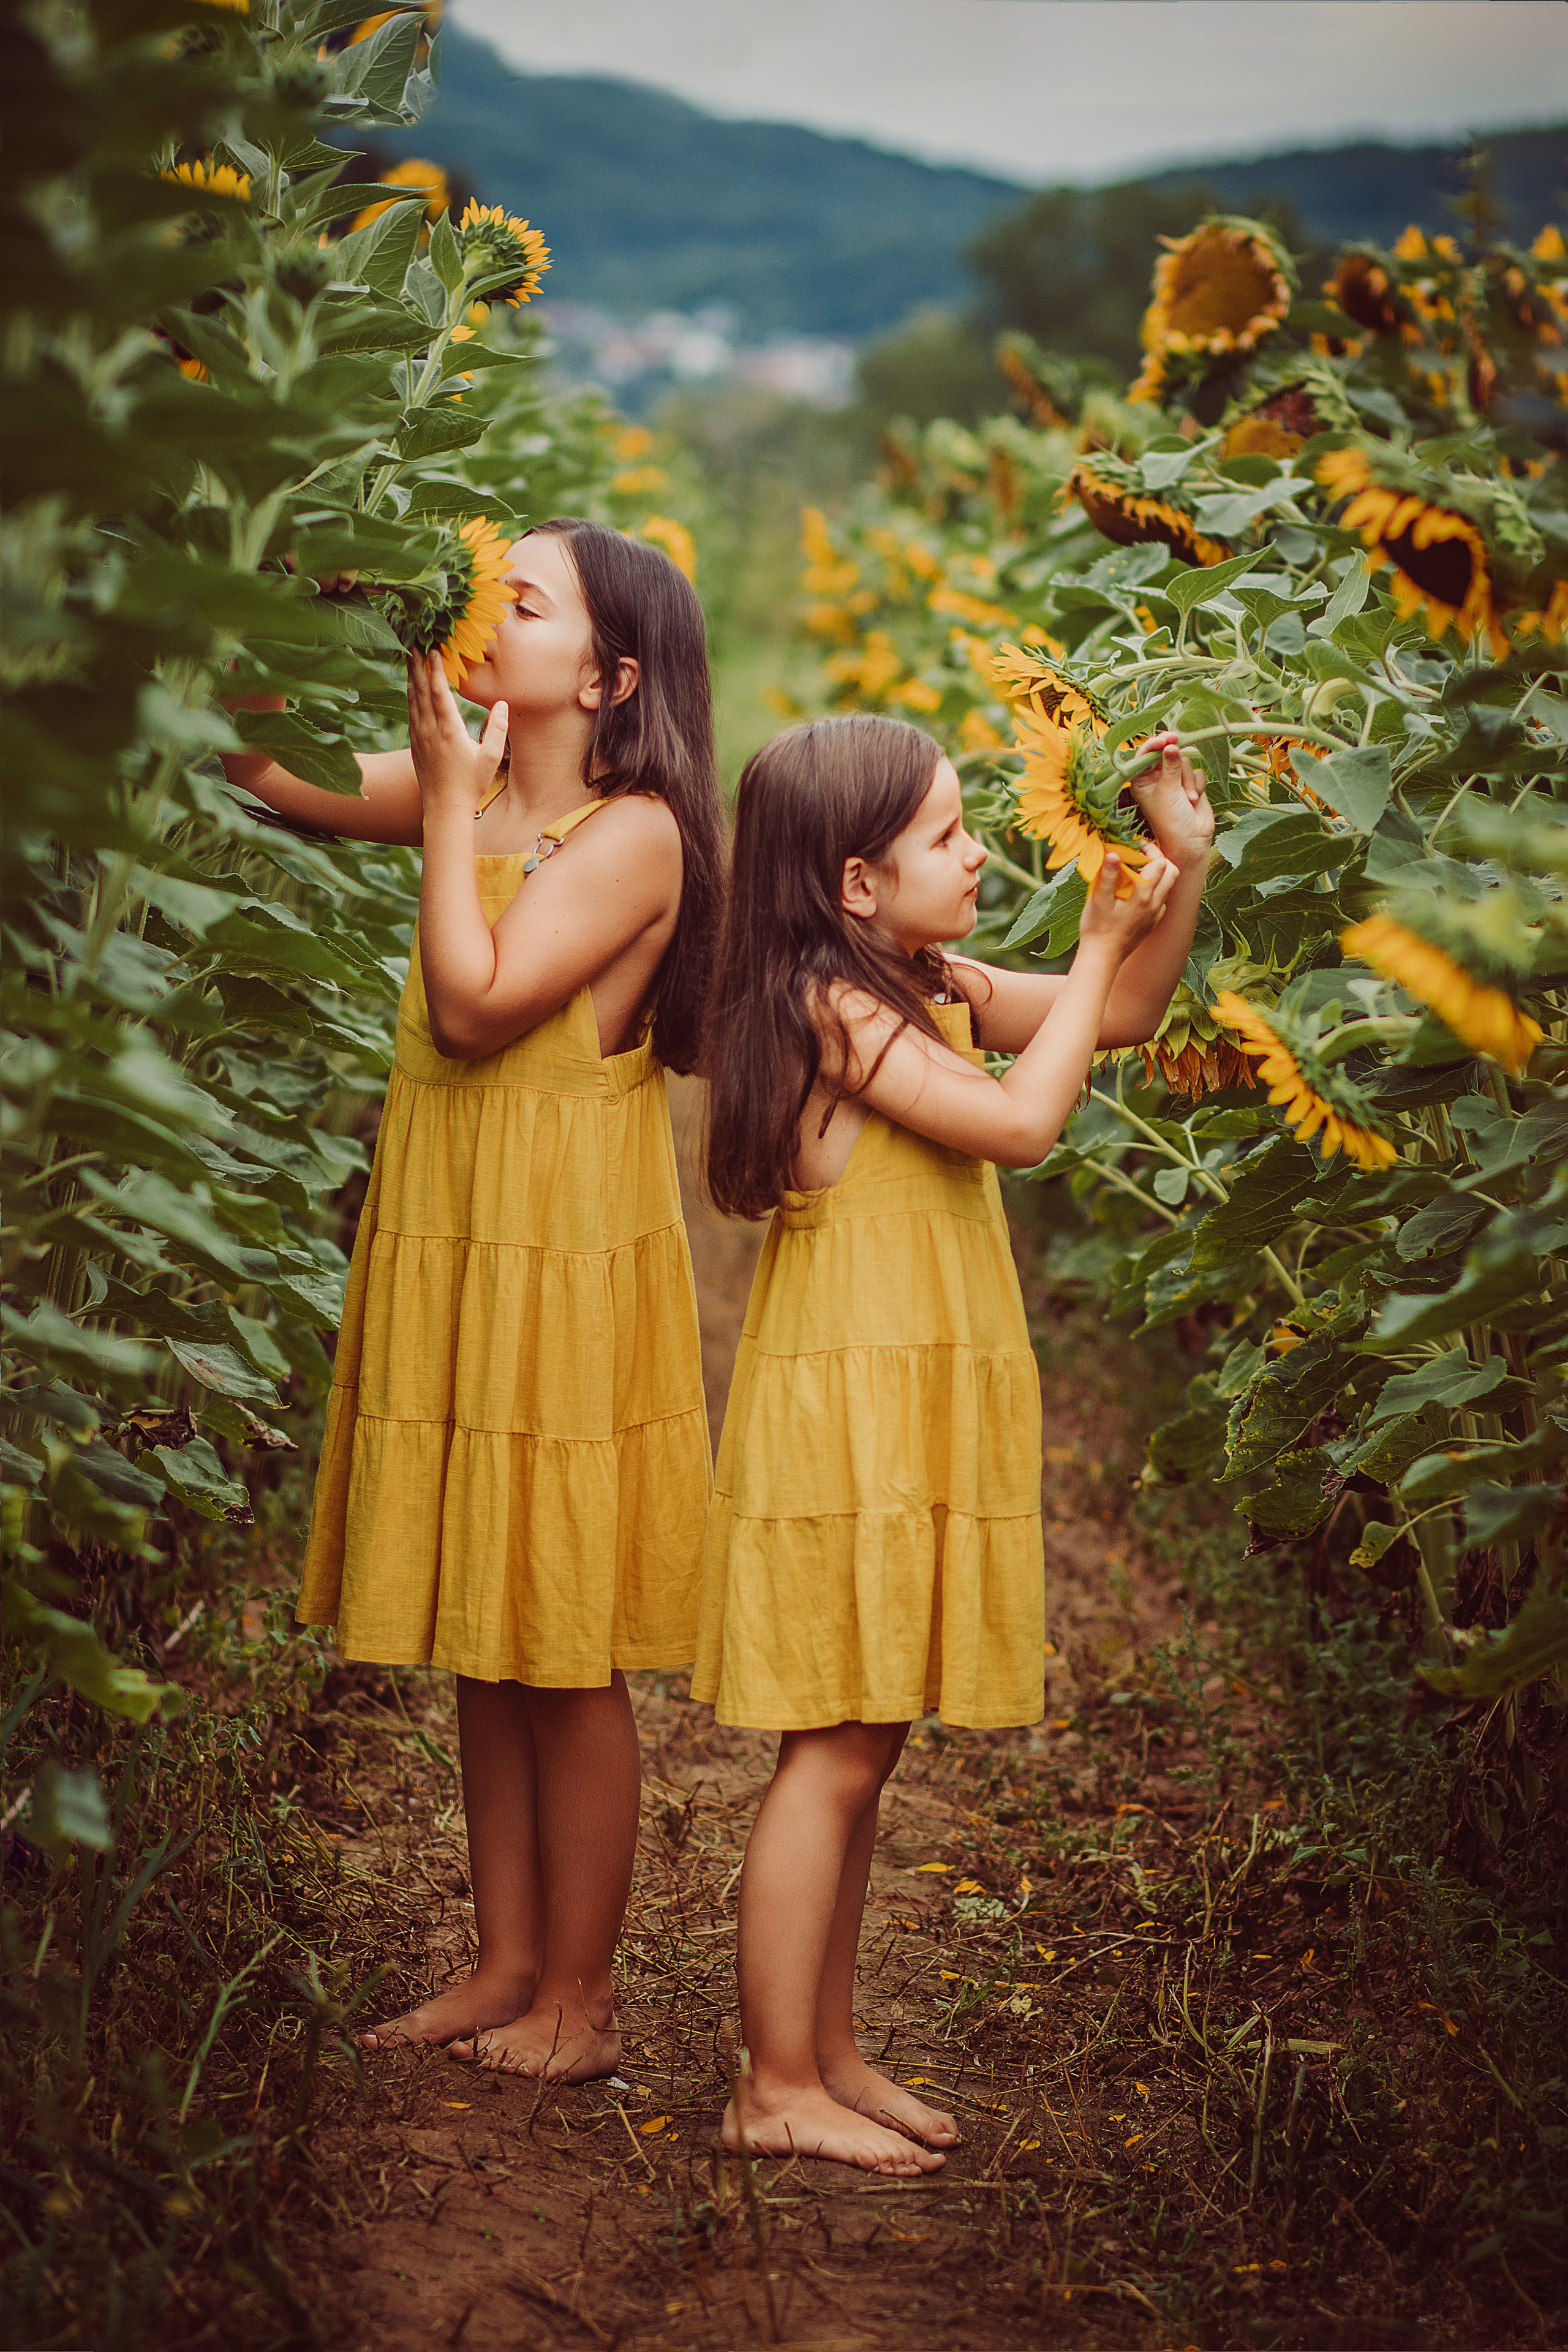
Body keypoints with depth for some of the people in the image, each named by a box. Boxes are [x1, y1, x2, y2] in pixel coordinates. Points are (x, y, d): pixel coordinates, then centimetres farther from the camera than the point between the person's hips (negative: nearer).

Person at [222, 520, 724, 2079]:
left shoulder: (636, 832, -12)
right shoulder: (473, 793, 8)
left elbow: (473, 1009, -19)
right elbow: (267, 768, 8)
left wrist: (448, 795, -15)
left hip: (567, 1264, -7)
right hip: (448, 1254, 7)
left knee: (567, 1654, 2)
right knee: (479, 1642, 13)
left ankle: (578, 1995, 14)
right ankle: (505, 1965, 24)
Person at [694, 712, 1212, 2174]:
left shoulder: (933, 990, 10)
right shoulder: (838, 1004, -16)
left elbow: (1121, 1015, 18)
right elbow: (1023, 1121, -21)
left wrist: (1183, 867, 5)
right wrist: (1097, 947, -11)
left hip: (917, 1412, 9)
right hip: (847, 1410, -9)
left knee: (858, 1749, 14)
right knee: (833, 1752, -4)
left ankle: (825, 2054, 23)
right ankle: (777, 2089, 5)